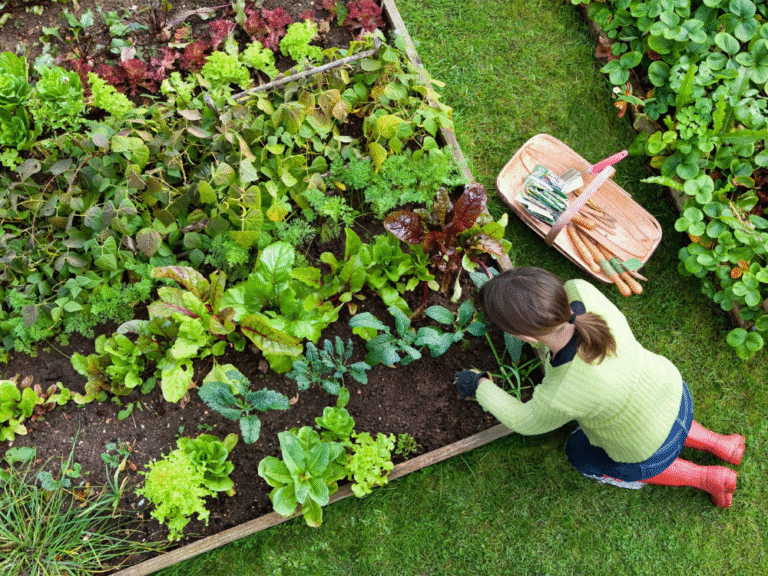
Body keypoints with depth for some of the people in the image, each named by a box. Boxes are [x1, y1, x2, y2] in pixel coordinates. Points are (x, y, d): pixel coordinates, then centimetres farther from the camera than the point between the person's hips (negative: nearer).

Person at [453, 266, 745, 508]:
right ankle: (719, 444, 33)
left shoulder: (560, 398, -43)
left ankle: (705, 478, 26)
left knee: (582, 455, 27)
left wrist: (480, 386, -3)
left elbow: (526, 421, -18)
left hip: (652, 451, -5)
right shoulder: (579, 291, -33)